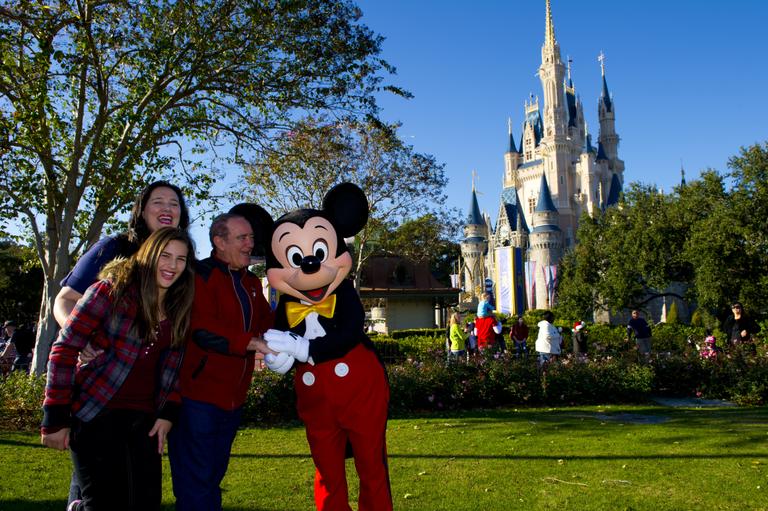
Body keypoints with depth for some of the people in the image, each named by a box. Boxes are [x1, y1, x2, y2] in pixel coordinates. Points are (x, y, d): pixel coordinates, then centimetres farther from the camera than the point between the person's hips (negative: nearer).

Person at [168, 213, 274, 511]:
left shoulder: (251, 283, 13)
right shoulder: (200, 275, -12)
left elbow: (266, 322, 10)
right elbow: (202, 330, -24)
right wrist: (253, 343, -27)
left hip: (232, 398, 8)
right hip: (198, 394, -8)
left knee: (213, 475, 20)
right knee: (196, 480, 0)